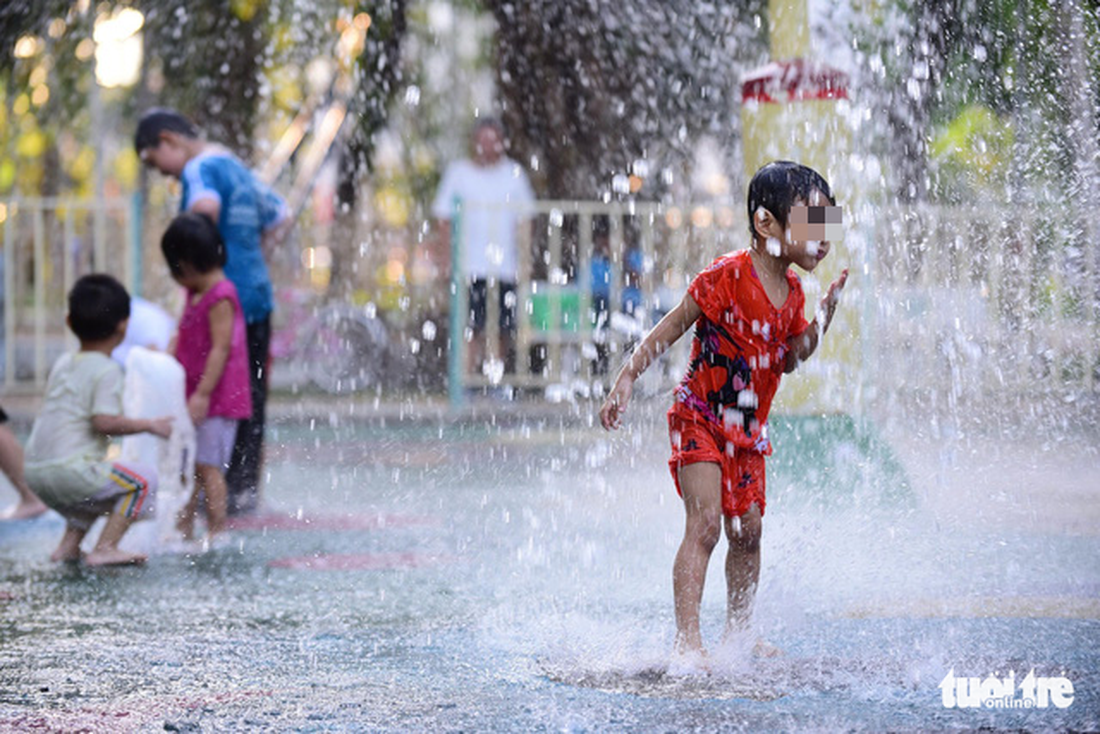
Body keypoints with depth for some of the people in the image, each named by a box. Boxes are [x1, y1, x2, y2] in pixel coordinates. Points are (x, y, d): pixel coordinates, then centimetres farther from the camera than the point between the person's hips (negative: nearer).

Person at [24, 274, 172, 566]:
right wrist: (149, 425, -8)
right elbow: (105, 421, -19)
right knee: (144, 480, -2)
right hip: (70, 471, -9)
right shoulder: (107, 370, -9)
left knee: (104, 490, 32)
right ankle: (105, 549, -9)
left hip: (36, 473, 9)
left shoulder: (62, 364, 17)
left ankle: (69, 544, 19)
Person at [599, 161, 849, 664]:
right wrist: (626, 380, -16)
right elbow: (670, 329, -13)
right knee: (705, 523, -18)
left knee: (747, 531, 12)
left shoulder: (791, 291, 4)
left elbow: (787, 360, 11)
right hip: (700, 416, -7)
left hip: (747, 428, 7)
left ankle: (737, 632, 26)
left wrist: (821, 320, -4)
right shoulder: (727, 277, -19)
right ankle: (687, 640, -20)